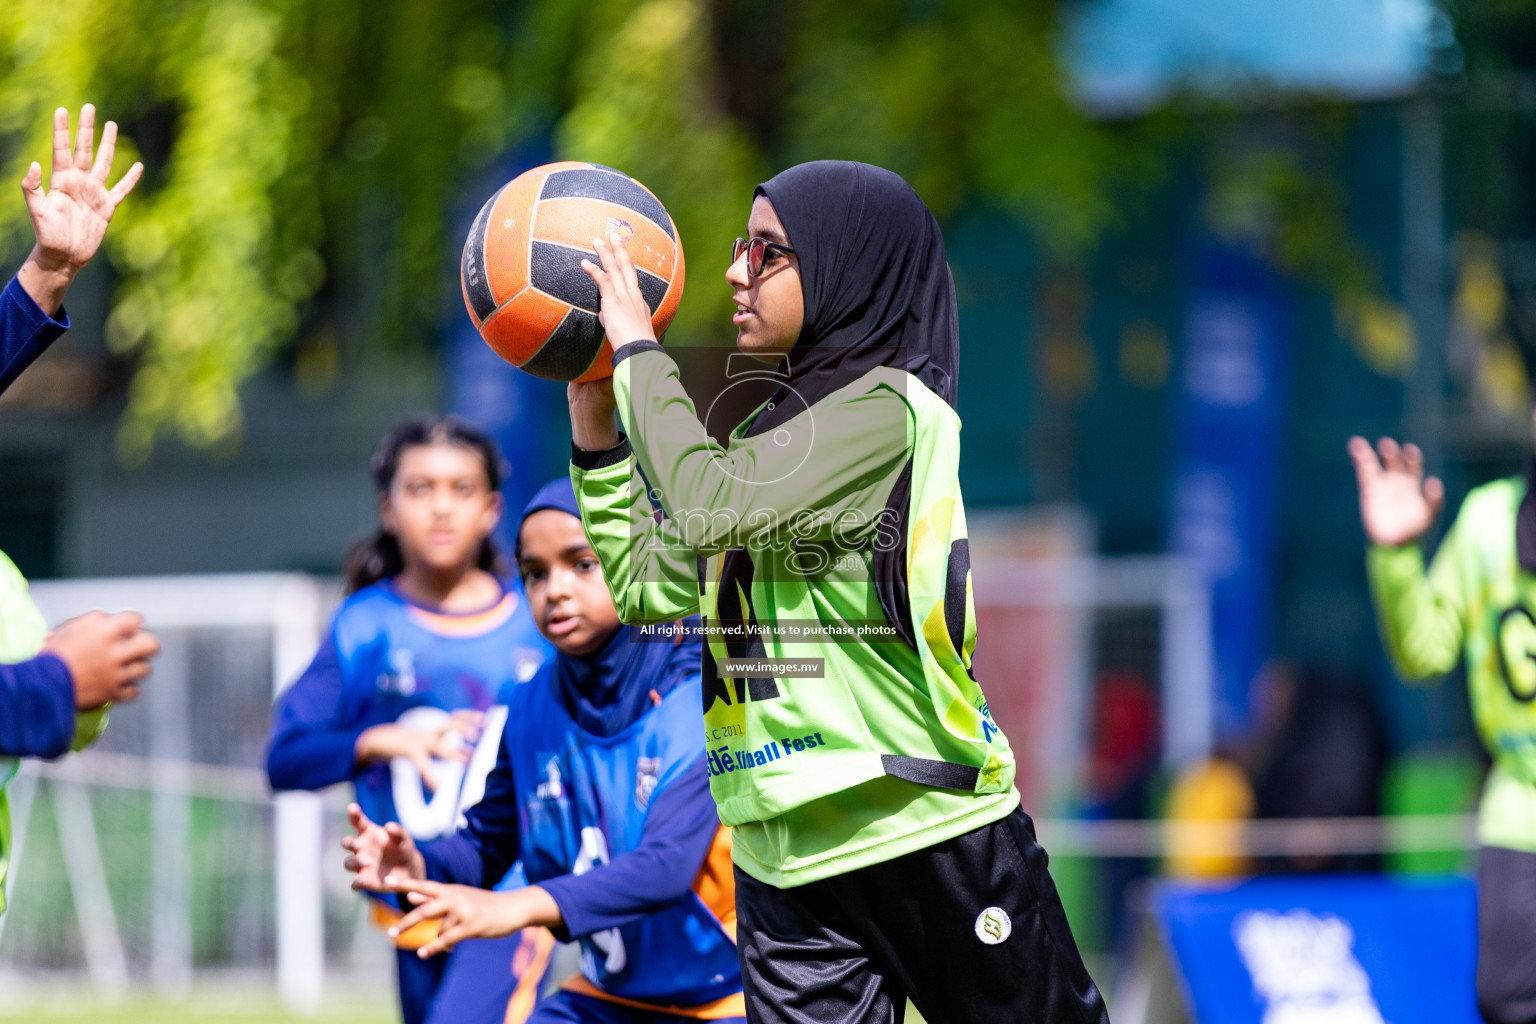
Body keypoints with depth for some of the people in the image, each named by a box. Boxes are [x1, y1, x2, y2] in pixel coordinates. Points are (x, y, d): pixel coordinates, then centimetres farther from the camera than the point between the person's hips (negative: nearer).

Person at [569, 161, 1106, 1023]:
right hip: (784, 851, 7)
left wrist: (638, 350, -8)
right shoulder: (785, 424, 16)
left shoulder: (883, 407, -9)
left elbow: (707, 500, -21)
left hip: (927, 827, -7)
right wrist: (596, 421, 10)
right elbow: (649, 586, 18)